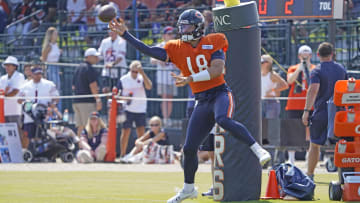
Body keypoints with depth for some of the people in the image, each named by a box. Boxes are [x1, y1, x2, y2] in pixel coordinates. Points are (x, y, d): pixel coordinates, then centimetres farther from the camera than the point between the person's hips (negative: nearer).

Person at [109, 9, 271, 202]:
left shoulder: (213, 42, -4)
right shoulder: (176, 48, 6)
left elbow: (217, 70, -17)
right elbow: (149, 51, 1)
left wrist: (190, 79, -25)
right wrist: (125, 34, -5)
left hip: (220, 94, -5)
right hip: (202, 102, 5)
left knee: (223, 120, -39)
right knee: (189, 148, 7)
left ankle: (257, 148, -29)